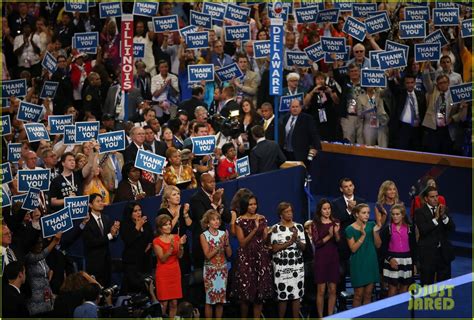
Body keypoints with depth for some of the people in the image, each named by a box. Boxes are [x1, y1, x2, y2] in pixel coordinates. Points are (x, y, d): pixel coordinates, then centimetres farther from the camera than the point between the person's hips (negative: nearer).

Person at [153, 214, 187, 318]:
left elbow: (179, 256, -1)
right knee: (164, 303, -6)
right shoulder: (157, 241, -5)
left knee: (174, 303, 3)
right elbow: (163, 259, -13)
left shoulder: (176, 238, 7)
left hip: (175, 272, 4)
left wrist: (181, 245, -18)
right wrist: (171, 247, -25)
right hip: (163, 273, -4)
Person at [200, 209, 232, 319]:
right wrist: (219, 245, -20)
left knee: (221, 298, 4)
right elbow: (208, 255, -13)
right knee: (210, 298, -2)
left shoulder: (223, 234, 4)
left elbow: (229, 254, 4)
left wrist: (226, 243, -12)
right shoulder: (204, 236, -6)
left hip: (222, 269, 3)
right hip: (210, 270, -3)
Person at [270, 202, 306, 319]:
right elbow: (275, 248, -10)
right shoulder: (276, 228, -3)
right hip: (282, 267, -3)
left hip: (297, 266, 3)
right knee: (283, 296, -2)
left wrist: (297, 240, -15)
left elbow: (303, 247, 5)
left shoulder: (299, 227, 8)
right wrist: (290, 241, -15)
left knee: (297, 295, 4)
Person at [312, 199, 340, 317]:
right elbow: (316, 243, -11)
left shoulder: (335, 223, 7)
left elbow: (339, 242, 1)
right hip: (321, 258, -3)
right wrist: (329, 236, -23)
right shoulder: (315, 224, -3)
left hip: (333, 258, 3)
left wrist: (336, 233, -19)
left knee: (332, 290, 4)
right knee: (321, 290, -1)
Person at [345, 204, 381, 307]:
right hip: (358, 263, -4)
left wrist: (375, 232, -13)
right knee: (359, 294, -2)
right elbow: (353, 248, -13)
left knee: (368, 294, 7)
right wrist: (363, 235, -22)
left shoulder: (371, 225, 4)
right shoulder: (350, 229, -7)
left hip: (371, 262, 4)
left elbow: (378, 245, 3)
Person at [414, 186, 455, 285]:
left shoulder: (443, 209, 8)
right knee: (427, 284, 1)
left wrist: (444, 216, -16)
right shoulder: (420, 212, -5)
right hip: (428, 252, -4)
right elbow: (423, 230, -17)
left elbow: (452, 228, 0)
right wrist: (436, 218, -21)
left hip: (444, 251, 4)